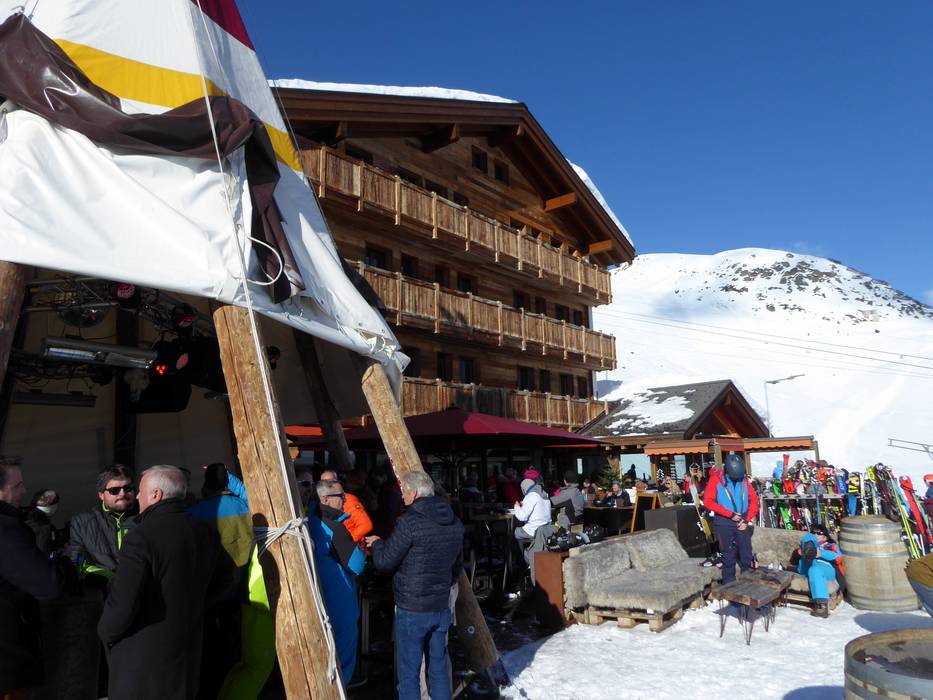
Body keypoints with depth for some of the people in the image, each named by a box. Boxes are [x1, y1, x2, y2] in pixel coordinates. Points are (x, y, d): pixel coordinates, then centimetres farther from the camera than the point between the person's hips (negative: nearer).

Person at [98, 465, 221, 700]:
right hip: (188, 653, 6)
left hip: (142, 656, -6)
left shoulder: (142, 536, -20)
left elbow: (123, 603, -20)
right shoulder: (207, 534, 1)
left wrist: (106, 633, -2)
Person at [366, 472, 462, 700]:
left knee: (409, 672, 6)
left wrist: (377, 543, 8)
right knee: (439, 668, 17)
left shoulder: (409, 522, -18)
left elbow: (384, 562, -11)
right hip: (441, 608, 6)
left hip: (412, 610, -6)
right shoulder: (454, 523, 3)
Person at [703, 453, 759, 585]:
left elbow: (754, 500, 6)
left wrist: (747, 520, -4)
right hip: (724, 523, -3)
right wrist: (730, 514, -14)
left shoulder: (744, 479, 4)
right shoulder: (716, 479, -9)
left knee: (747, 554, 8)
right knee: (728, 556, 4)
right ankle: (729, 584, 14)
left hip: (742, 522, 4)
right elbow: (708, 502, -14)